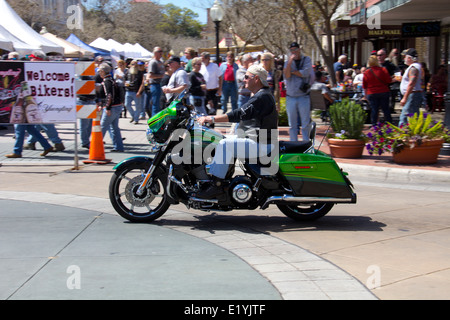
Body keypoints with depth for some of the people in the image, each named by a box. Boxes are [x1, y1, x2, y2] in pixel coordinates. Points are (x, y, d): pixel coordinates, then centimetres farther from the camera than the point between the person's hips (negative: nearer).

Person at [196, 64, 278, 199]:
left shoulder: (262, 97, -17)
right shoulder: (260, 95, 18)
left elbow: (240, 114, -25)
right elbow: (242, 115, 22)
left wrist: (212, 119, -25)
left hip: (261, 144, -11)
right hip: (255, 139, 11)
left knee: (225, 145, -23)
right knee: (225, 141, 15)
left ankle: (217, 184, -21)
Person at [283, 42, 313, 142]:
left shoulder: (307, 60, 5)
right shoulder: (288, 62, 10)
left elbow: (305, 73, -11)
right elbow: (286, 76, -6)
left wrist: (292, 72, -1)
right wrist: (290, 62, -12)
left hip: (304, 97, -2)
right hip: (290, 97, 2)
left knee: (305, 124, -2)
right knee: (292, 125, 6)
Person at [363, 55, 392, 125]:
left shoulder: (366, 73, 0)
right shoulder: (383, 70, -7)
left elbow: (364, 86, 6)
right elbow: (389, 80, -6)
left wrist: (366, 96, 14)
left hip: (371, 94, 1)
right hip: (384, 92, -1)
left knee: (374, 110, 4)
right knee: (386, 109, 6)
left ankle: (374, 125, 5)